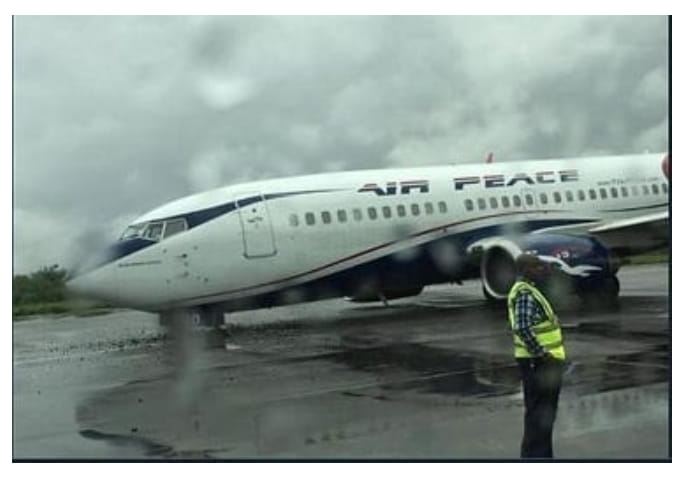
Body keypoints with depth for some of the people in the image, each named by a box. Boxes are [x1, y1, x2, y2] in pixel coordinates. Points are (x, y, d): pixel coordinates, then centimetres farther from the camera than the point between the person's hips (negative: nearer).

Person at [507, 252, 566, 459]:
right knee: (539, 414, -6)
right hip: (538, 362, -11)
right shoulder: (525, 293, -17)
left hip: (544, 363, 11)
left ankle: (542, 456, 27)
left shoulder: (530, 290, 16)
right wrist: (541, 353, -24)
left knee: (544, 414, 17)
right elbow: (522, 328, -29)